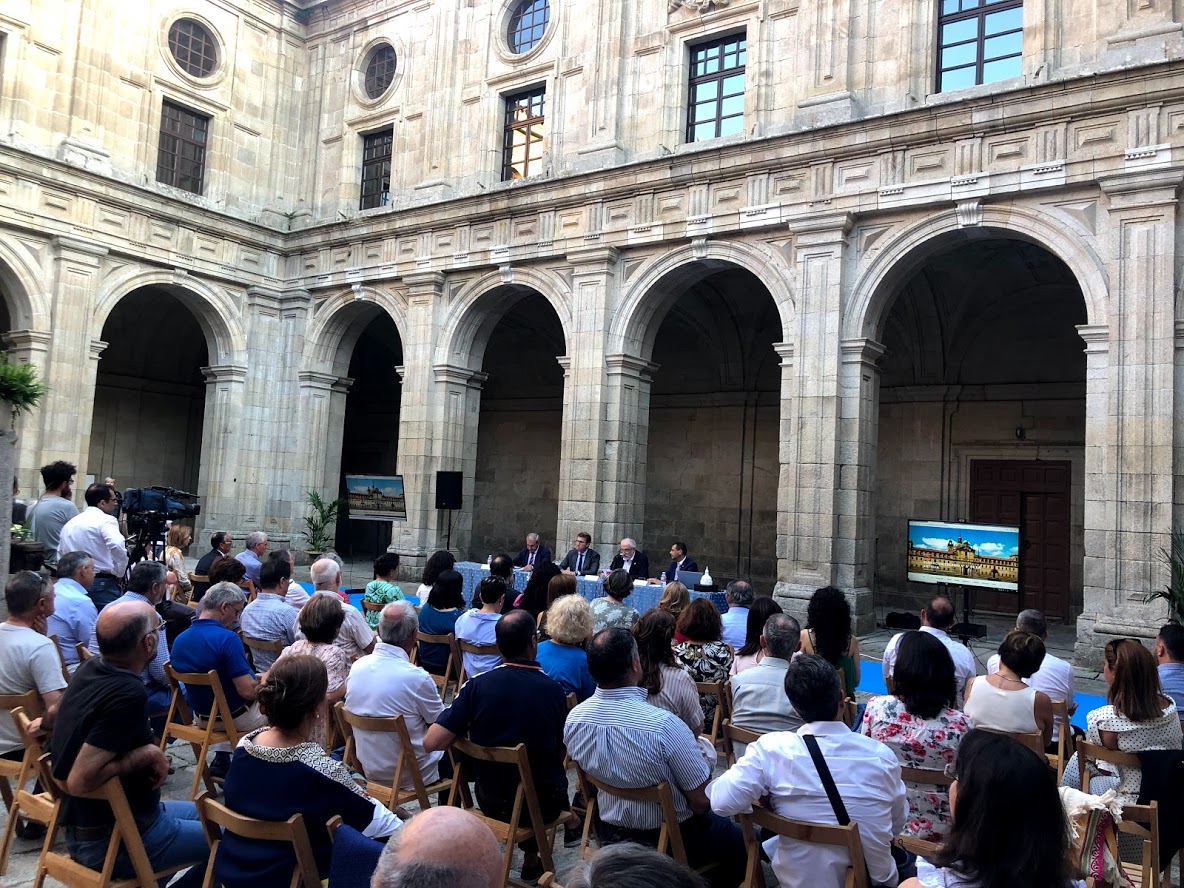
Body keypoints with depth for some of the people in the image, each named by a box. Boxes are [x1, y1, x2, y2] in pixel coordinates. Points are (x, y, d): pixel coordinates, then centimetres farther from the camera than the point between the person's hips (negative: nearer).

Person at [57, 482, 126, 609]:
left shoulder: (69, 523, 16)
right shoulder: (106, 520, -8)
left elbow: (60, 556, 21)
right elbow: (117, 546, -25)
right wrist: (120, 574, -12)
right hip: (103, 583, -8)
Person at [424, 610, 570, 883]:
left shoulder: (477, 685, -17)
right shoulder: (553, 689, -17)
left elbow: (432, 742, -18)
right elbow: (560, 750, -3)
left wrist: (470, 733, -1)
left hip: (491, 802, 1)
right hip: (541, 805, -1)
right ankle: (532, 859, 42)